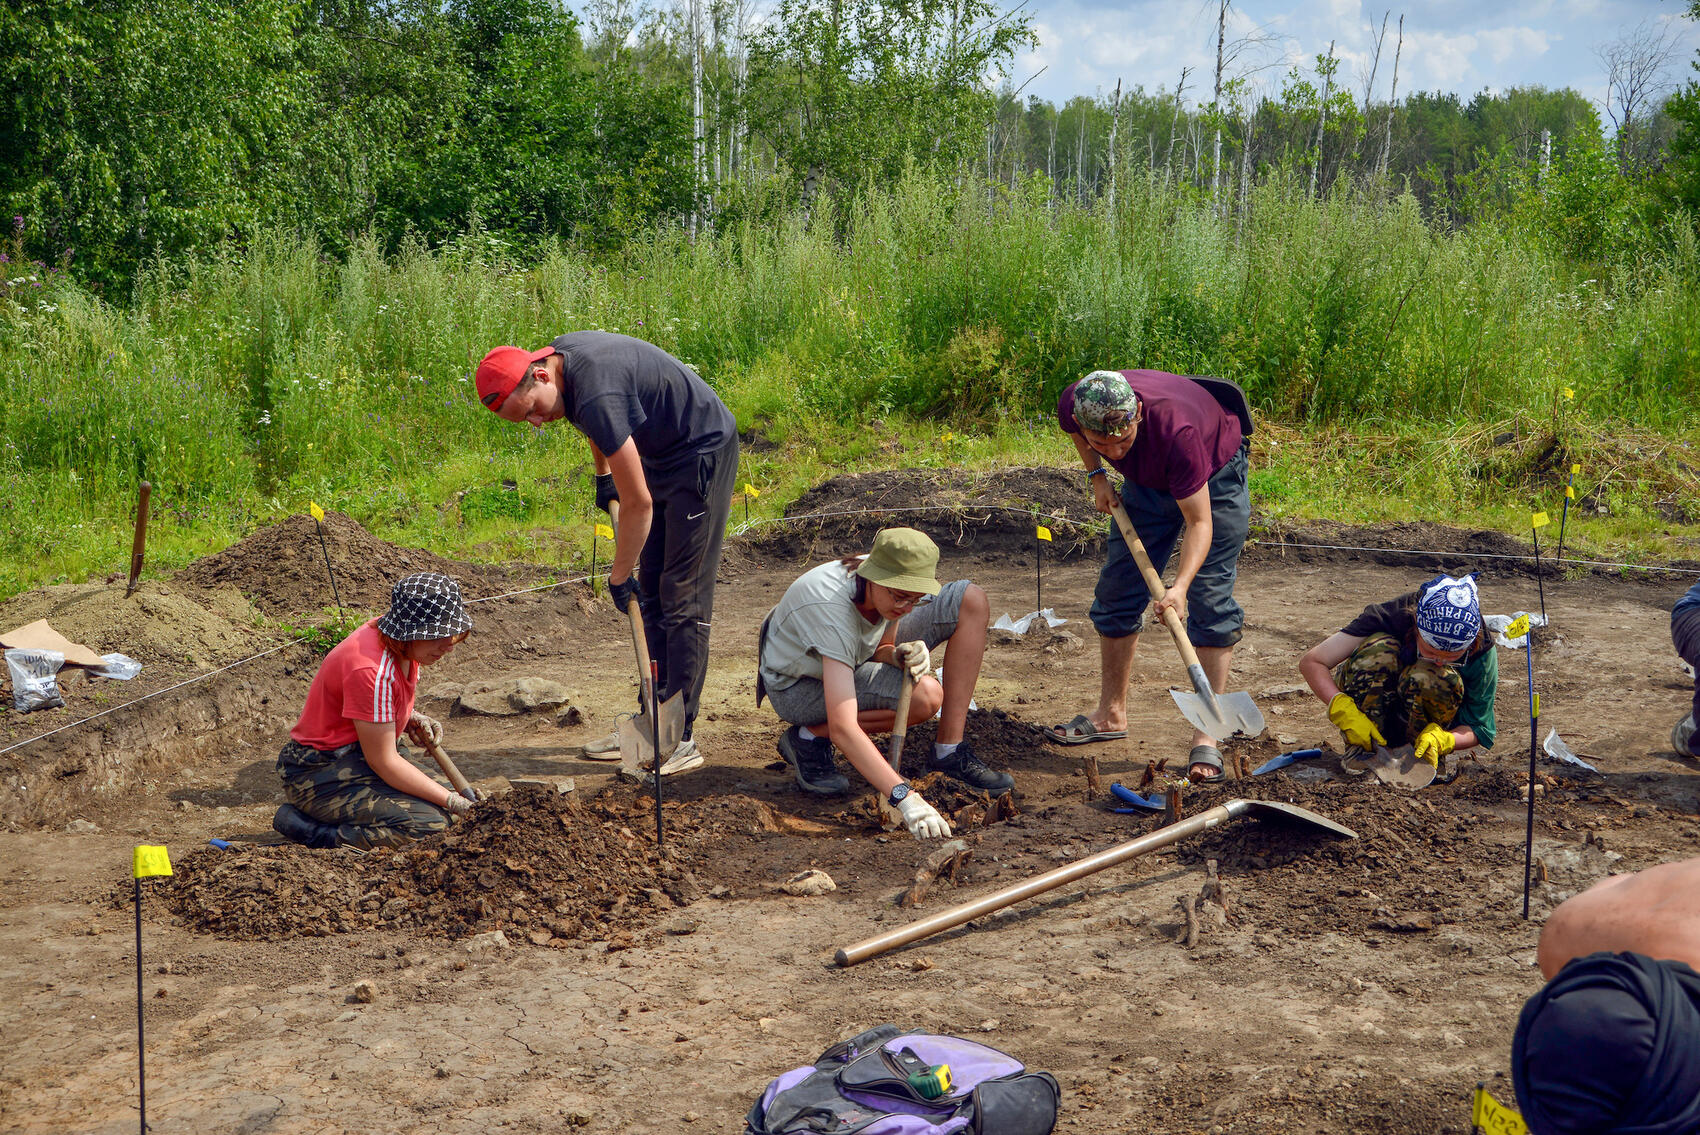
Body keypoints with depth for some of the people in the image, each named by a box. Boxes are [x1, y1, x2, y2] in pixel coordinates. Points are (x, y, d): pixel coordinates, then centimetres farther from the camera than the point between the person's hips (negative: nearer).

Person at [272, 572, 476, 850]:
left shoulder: (398, 641, -1)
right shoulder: (371, 670, -29)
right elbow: (383, 762, -24)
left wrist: (412, 719, -1)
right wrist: (451, 801, -20)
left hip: (356, 757, 10)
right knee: (429, 826, -24)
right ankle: (306, 828, -12)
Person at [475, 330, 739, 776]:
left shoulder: (596, 397, -33)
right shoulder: (558, 353, -5)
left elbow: (638, 503, -27)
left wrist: (619, 576, -15)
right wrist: (602, 474, 23)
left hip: (704, 452, -10)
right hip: (661, 454, 10)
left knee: (682, 598, -10)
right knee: (651, 594, 10)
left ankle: (679, 738, -8)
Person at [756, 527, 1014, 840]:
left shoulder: (893, 585, -19)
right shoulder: (831, 606, -40)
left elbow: (881, 649, -2)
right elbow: (843, 728, -46)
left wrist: (898, 655, -28)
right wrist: (904, 797, -53)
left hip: (855, 656, 7)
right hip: (798, 686, -7)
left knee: (971, 600, -11)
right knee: (924, 696, -34)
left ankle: (949, 751, -12)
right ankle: (809, 737, -11)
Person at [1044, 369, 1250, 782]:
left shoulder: (1176, 429, -43)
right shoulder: (1072, 406, -30)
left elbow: (1200, 522, -37)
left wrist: (1180, 586, -50)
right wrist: (1097, 475, -8)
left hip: (1215, 475, -5)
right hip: (1149, 479, 5)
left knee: (1211, 603, -13)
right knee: (1117, 592, 5)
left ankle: (1206, 736, -11)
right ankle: (1111, 714, 20)